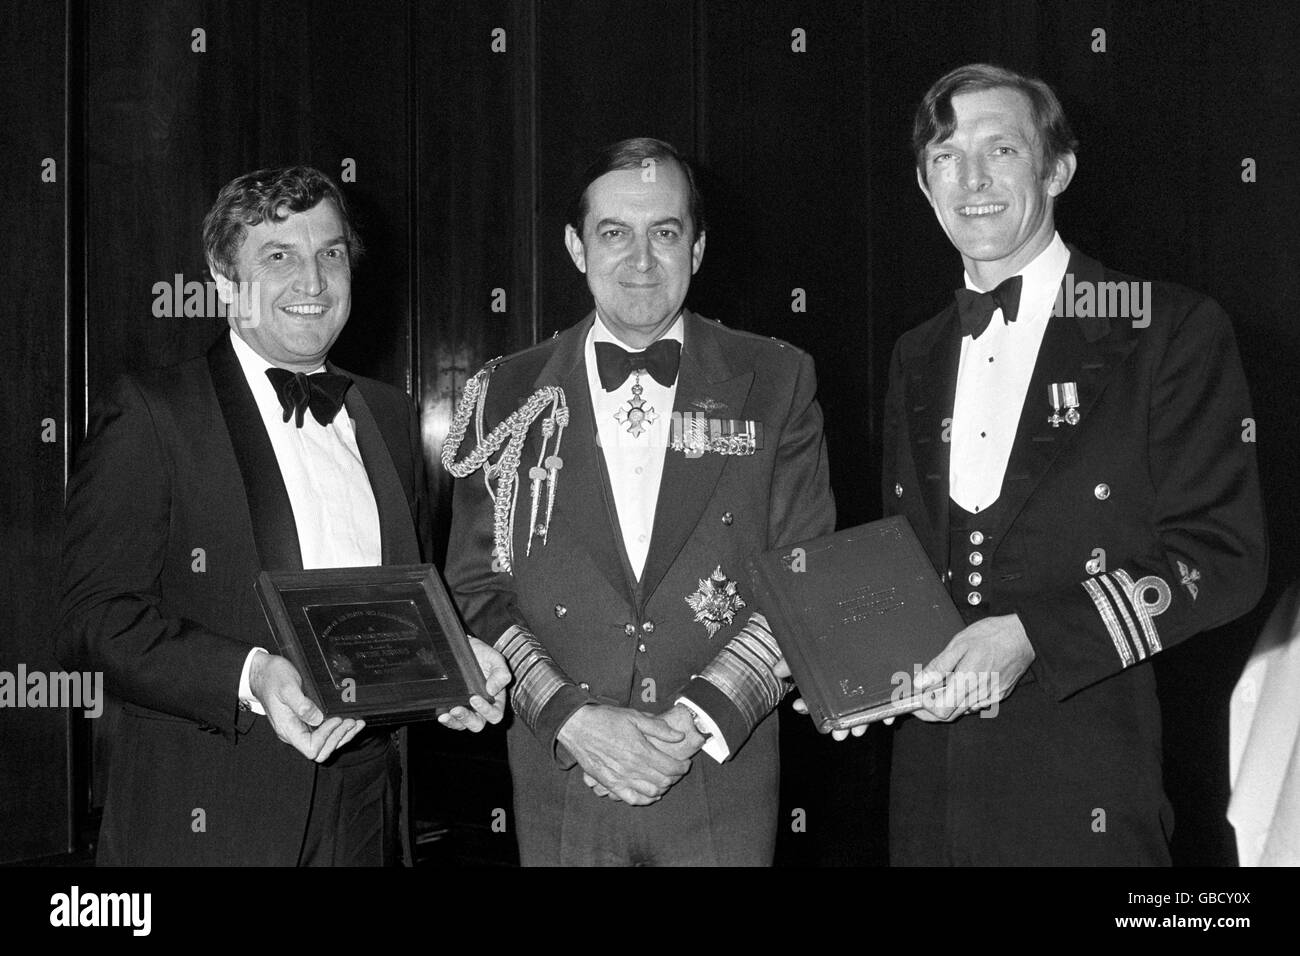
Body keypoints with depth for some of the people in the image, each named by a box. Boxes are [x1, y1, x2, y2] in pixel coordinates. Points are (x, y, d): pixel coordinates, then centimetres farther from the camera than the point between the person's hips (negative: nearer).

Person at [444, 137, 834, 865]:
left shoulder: (775, 382, 1)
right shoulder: (508, 395, 3)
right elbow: (479, 587, 2)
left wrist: (698, 719, -13)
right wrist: (570, 717, -12)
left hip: (723, 781, 0)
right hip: (559, 783, 1)